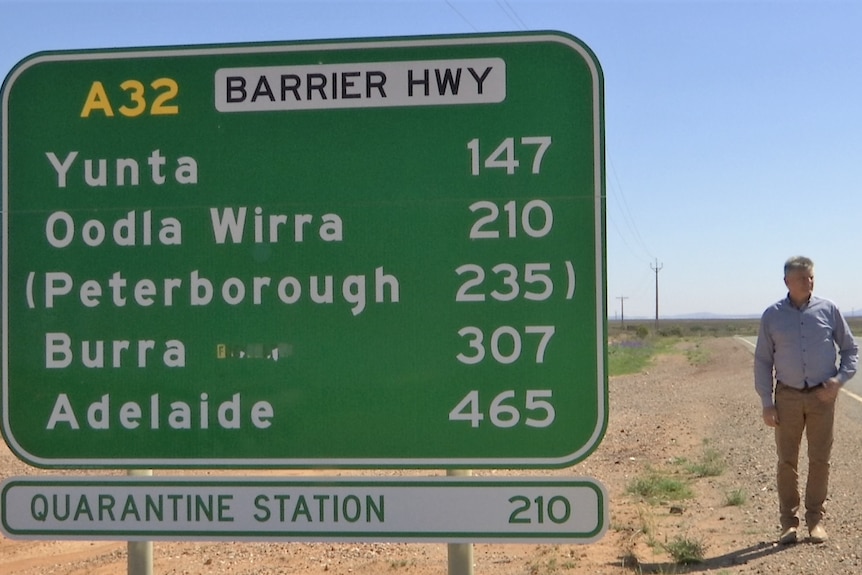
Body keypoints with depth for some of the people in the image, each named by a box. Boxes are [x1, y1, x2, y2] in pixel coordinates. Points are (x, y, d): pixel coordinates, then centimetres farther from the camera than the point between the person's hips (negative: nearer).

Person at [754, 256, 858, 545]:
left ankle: (816, 520, 14)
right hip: (788, 396, 0)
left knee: (820, 459, 3)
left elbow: (850, 349, 8)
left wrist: (839, 379, -9)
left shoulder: (828, 310, 0)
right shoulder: (772, 315, 0)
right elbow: (762, 361, 4)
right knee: (786, 461, 3)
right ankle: (789, 522, 11)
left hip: (822, 396, 0)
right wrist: (767, 404, -2)